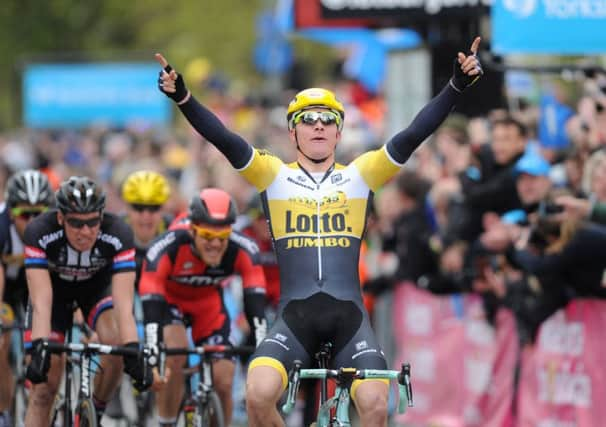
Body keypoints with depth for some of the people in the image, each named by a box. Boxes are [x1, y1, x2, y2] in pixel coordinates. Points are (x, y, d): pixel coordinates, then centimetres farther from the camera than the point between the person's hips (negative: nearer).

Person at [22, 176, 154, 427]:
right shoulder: (40, 233, -36)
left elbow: (124, 303, -39)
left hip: (98, 286, 0)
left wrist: (134, 353, -51)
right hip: (55, 289, 0)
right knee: (44, 388, -8)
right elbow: (41, 301, -41)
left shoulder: (118, 235, -34)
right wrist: (39, 350, -54)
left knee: (116, 343, -30)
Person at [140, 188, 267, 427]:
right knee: (175, 355, -31)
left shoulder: (243, 250, -32)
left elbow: (255, 301, -35)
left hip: (208, 302, 2)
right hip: (168, 298, -2)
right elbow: (152, 303, -42)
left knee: (223, 382, -10)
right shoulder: (166, 247, -38)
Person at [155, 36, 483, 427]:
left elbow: (414, 134, 0)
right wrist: (183, 98, -19)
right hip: (295, 316, -1)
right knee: (259, 394, -25)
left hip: (349, 314, 1)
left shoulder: (360, 175, 10)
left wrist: (457, 86, -12)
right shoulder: (274, 176, 9)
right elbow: (224, 140, -4)